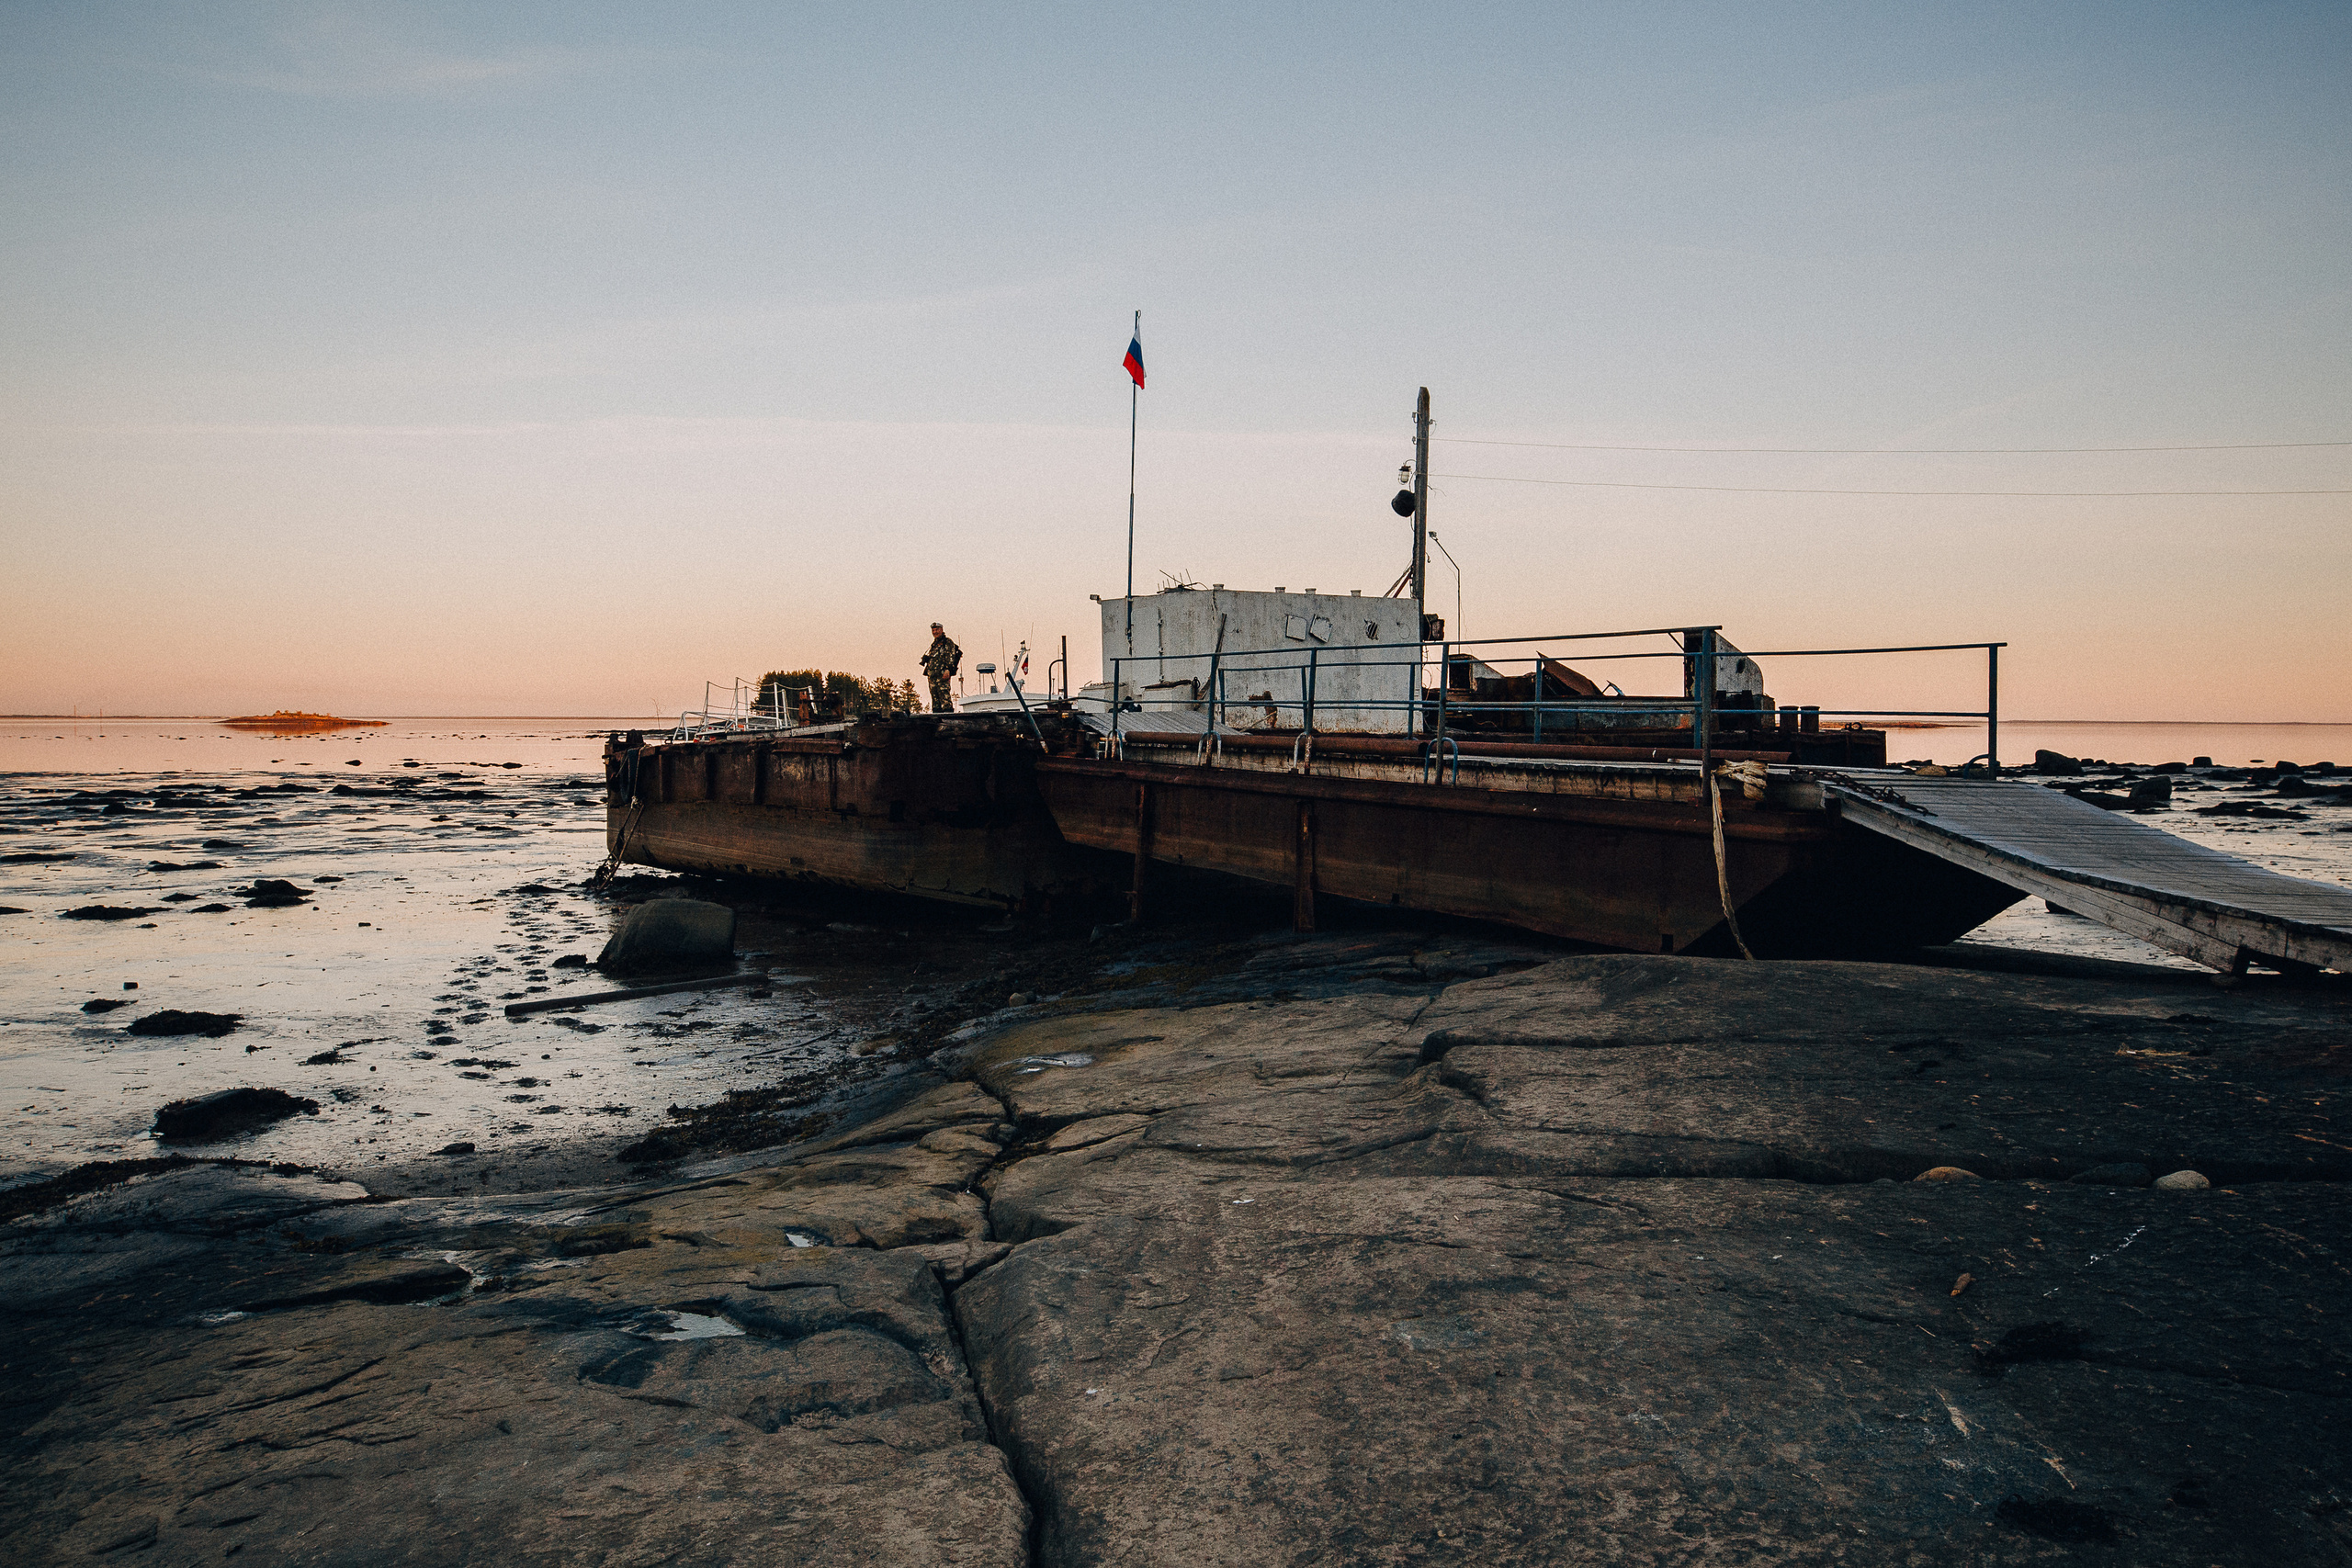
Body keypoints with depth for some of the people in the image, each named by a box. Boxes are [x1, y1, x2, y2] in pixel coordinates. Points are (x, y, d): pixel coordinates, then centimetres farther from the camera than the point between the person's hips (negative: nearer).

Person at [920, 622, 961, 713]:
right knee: (935, 700, 7)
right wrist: (927, 673, 22)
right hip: (932, 676, 8)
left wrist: (948, 670, -23)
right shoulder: (933, 645, 25)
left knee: (945, 700, -15)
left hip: (943, 675, -8)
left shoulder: (948, 643, 0)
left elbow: (951, 657, -11)